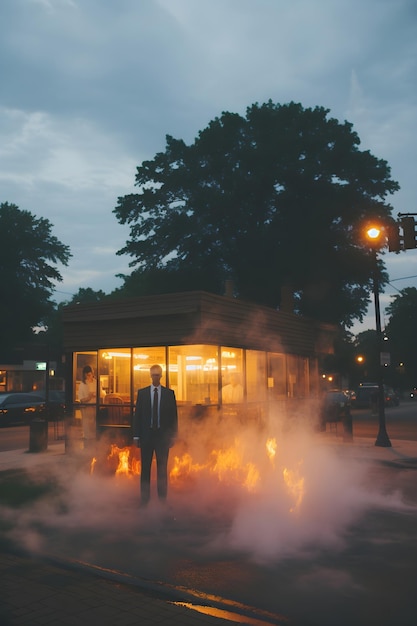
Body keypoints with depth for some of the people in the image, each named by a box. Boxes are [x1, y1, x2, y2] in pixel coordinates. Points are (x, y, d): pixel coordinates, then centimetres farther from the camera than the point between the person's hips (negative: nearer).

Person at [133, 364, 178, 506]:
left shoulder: (169, 393, 3)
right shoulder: (142, 392, 5)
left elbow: (174, 415, 3)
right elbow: (137, 414, 4)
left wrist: (173, 435, -2)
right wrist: (136, 435, -2)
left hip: (163, 435, 0)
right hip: (146, 434, 1)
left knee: (162, 467, 6)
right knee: (145, 467, 5)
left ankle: (162, 498, 14)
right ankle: (144, 497, 13)